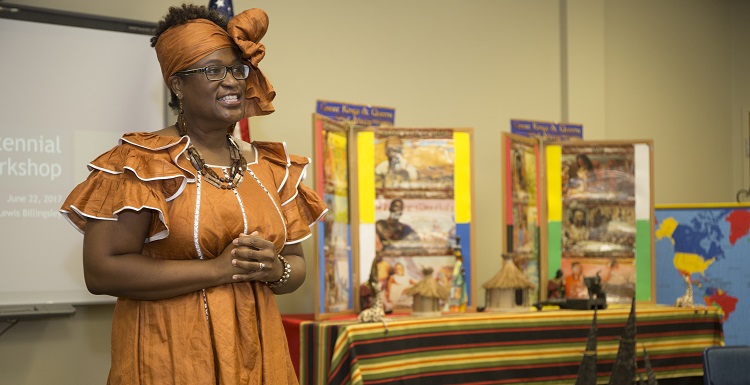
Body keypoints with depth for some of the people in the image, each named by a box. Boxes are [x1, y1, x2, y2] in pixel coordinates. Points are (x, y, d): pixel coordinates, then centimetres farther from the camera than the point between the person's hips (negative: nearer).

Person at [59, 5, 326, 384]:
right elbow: (101, 271, -16)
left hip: (257, 352, 5)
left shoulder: (269, 166, 9)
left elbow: (297, 263, 15)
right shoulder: (143, 161, -7)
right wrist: (218, 269, -18)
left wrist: (276, 271, -9)